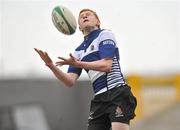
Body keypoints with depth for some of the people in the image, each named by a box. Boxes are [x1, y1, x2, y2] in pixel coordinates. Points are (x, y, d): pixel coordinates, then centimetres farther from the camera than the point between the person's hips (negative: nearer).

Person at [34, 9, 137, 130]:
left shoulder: (105, 34, 2)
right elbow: (70, 81, 9)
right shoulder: (79, 51, 19)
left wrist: (77, 64, -20)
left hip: (117, 93, -6)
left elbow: (107, 65, -12)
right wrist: (52, 66, -7)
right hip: (99, 99, 6)